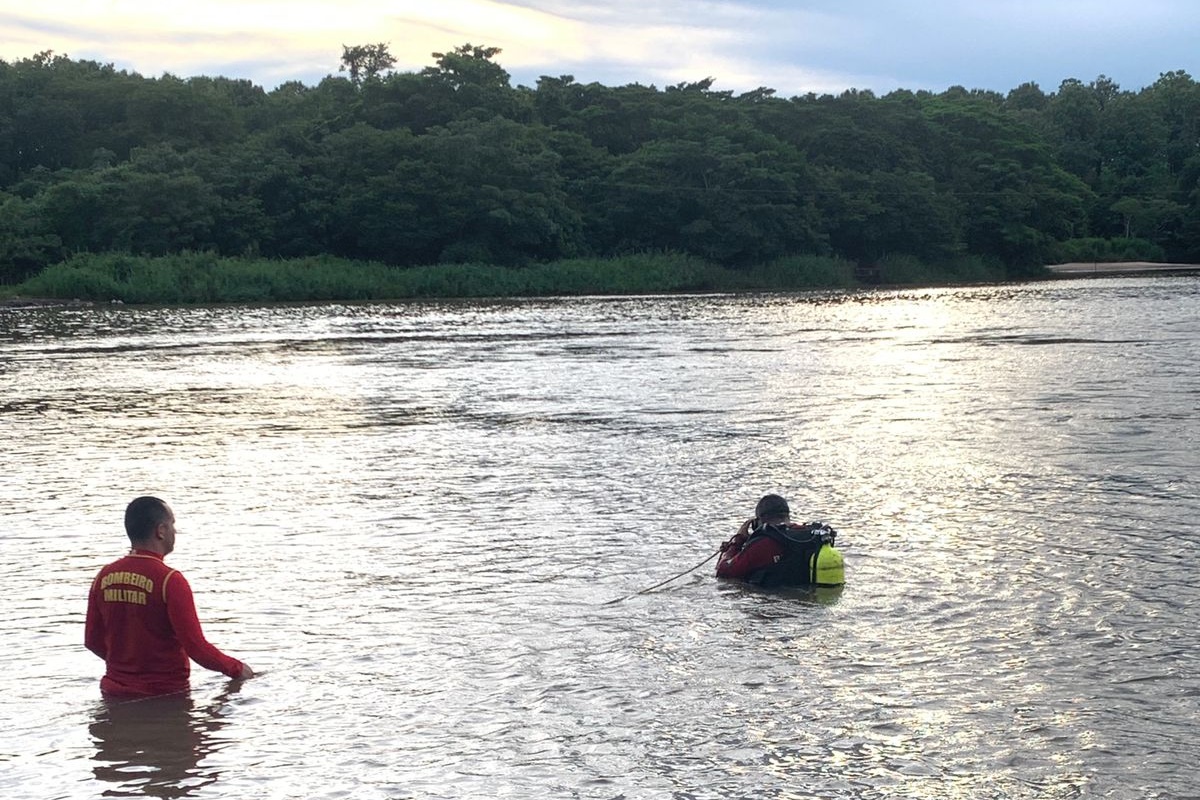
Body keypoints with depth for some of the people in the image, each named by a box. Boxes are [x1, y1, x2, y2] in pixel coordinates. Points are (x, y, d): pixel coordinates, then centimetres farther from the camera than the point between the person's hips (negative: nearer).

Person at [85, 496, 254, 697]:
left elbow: (92, 641, 11)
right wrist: (237, 669, 0)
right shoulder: (170, 581, -15)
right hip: (163, 695, -6)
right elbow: (195, 646, -16)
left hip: (115, 691, 6)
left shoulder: (105, 576, 3)